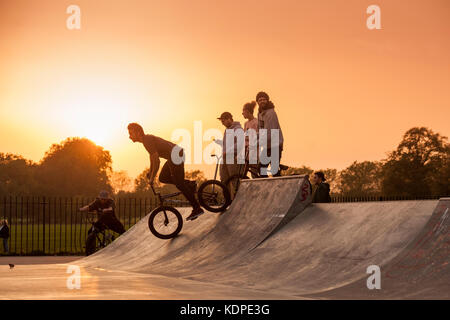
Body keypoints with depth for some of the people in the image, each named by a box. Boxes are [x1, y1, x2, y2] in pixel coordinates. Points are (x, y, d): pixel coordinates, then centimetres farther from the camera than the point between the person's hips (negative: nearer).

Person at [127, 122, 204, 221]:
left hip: (176, 156, -10)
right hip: (174, 155, 10)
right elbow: (152, 156, 29)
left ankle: (197, 209, 1)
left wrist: (152, 178, -12)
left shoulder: (148, 141, -17)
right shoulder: (147, 138, 13)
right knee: (163, 178, 16)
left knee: (179, 184, -4)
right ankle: (190, 184, 16)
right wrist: (150, 172, 32)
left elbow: (157, 161, -21)